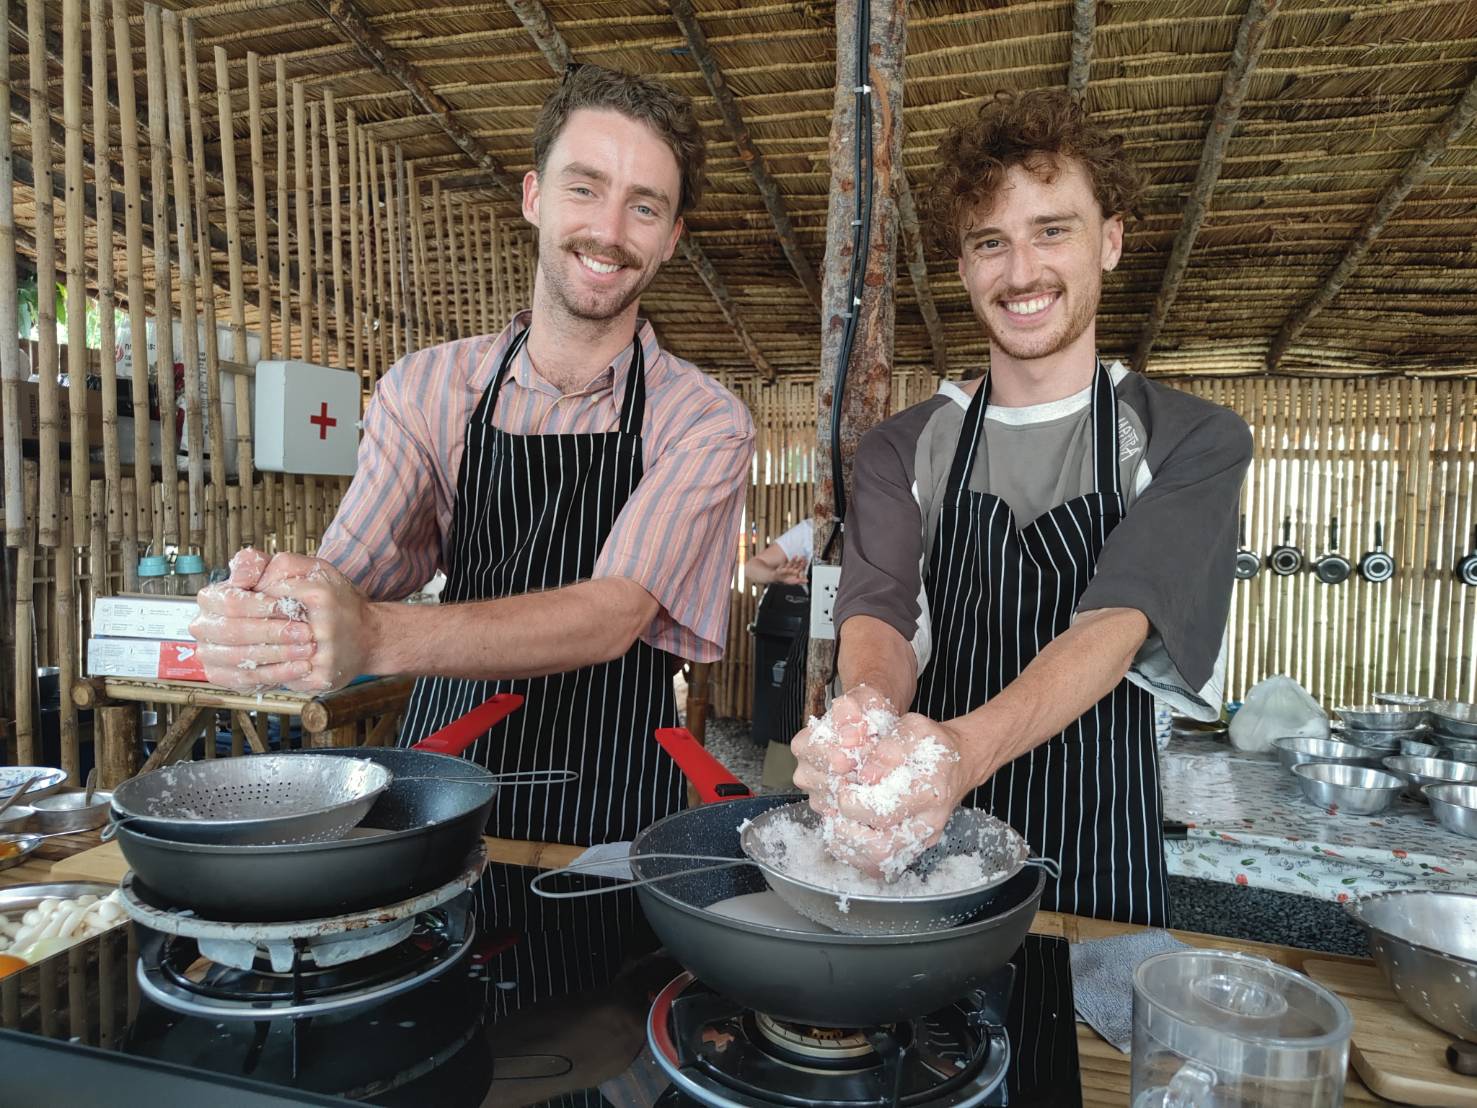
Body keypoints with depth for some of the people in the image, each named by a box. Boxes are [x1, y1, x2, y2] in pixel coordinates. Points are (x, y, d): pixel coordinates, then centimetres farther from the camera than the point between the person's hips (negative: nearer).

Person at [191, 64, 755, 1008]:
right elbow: (348, 571, -8)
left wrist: (377, 637, -36)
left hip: (606, 826, -2)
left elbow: (615, 615, -22)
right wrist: (274, 597, -32)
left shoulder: (706, 422, -9)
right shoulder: (427, 388, 1)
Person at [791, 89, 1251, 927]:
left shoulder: (1195, 443, -5)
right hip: (919, 857, 2)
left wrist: (964, 750, -40)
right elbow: (879, 614, -13)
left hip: (1101, 864, -1)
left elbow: (1114, 626, -20)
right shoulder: (905, 449, 2)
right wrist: (867, 710, -37)